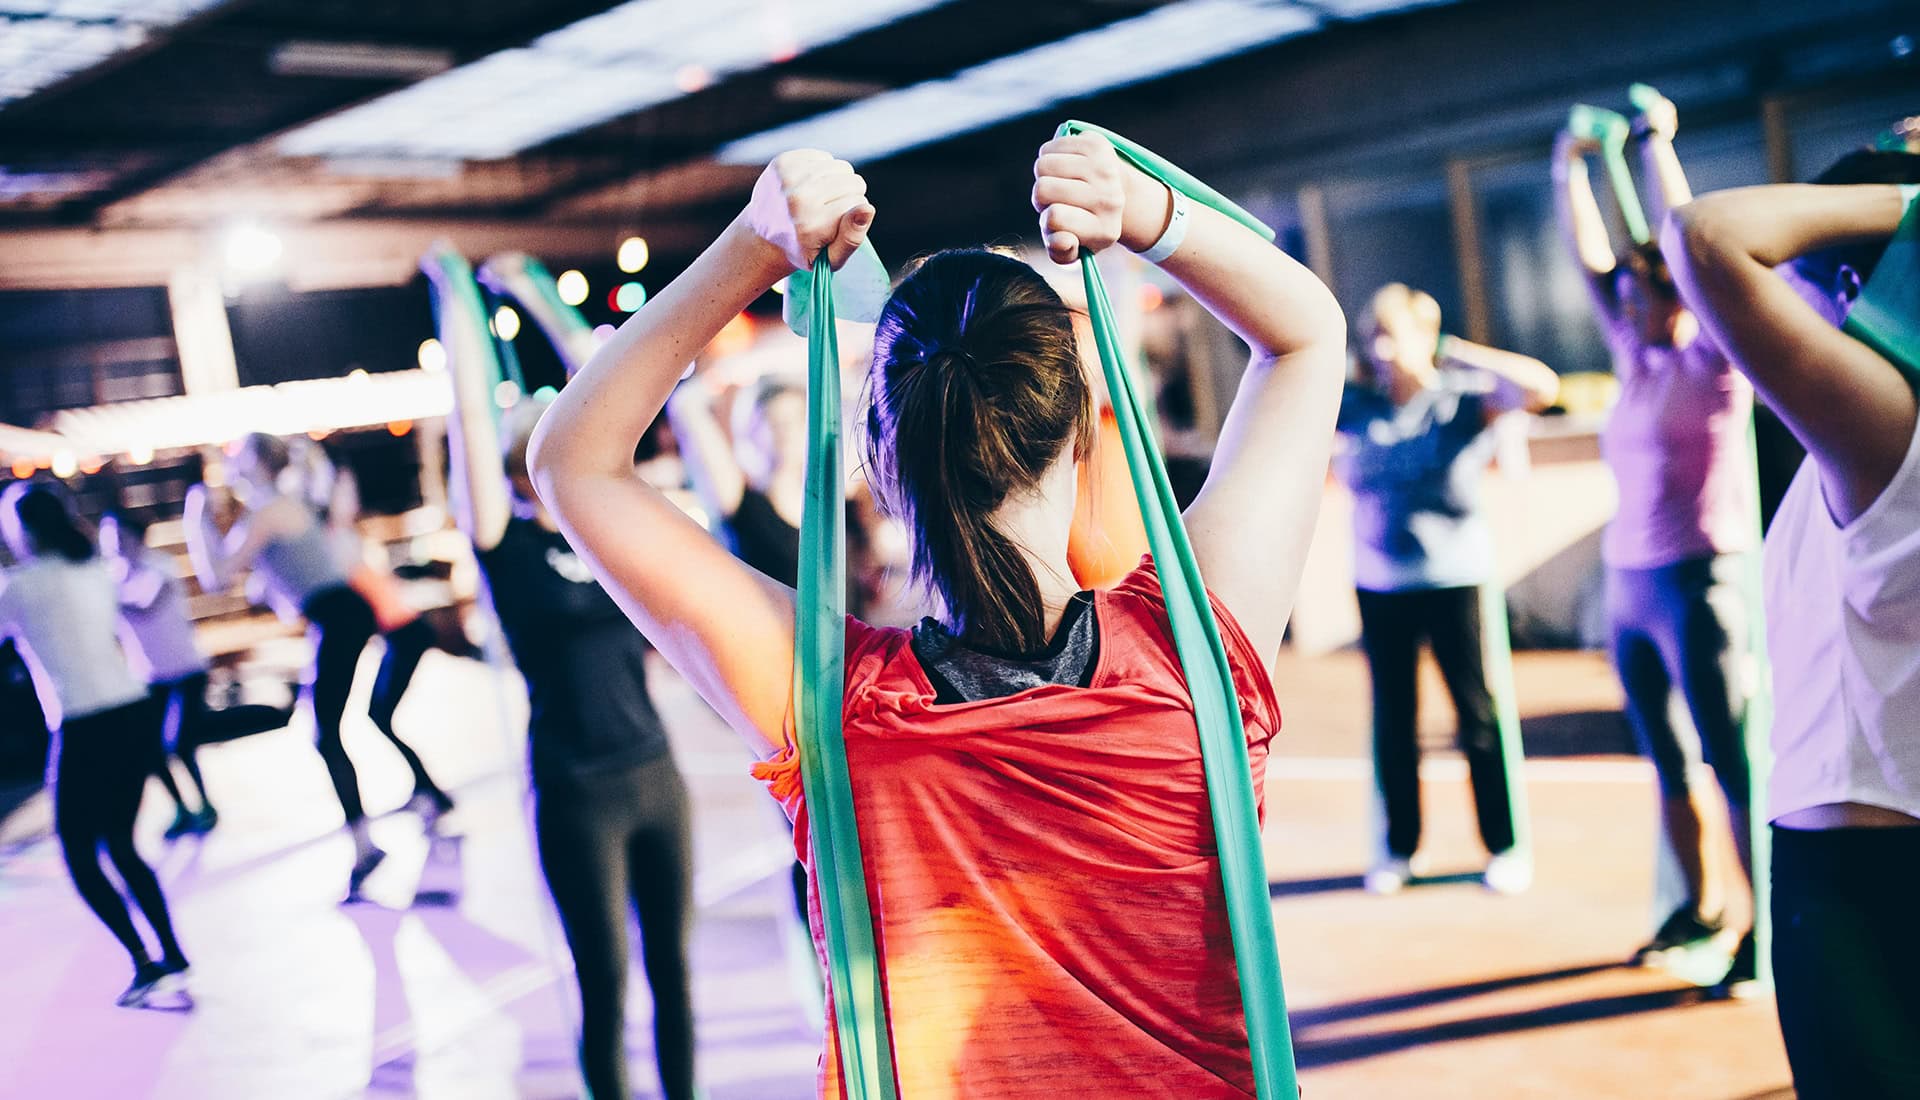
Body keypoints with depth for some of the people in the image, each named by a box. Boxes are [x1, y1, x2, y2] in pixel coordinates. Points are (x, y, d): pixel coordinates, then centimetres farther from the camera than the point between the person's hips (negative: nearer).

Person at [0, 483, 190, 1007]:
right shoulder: (95, 569, 11)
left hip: (87, 728, -7)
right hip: (136, 713, 7)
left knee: (80, 855, 6)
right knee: (120, 845, 18)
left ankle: (147, 964, -1)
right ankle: (173, 959, 16)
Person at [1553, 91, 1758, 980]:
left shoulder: (1715, 362, -4)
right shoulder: (1636, 359, 12)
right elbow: (1592, 259, 13)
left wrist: (1658, 147, -9)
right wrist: (1570, 173, 8)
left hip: (1696, 583, -7)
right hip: (1627, 584, 7)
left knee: (1733, 767, -4)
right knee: (1669, 765, 14)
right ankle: (1700, 905, 26)